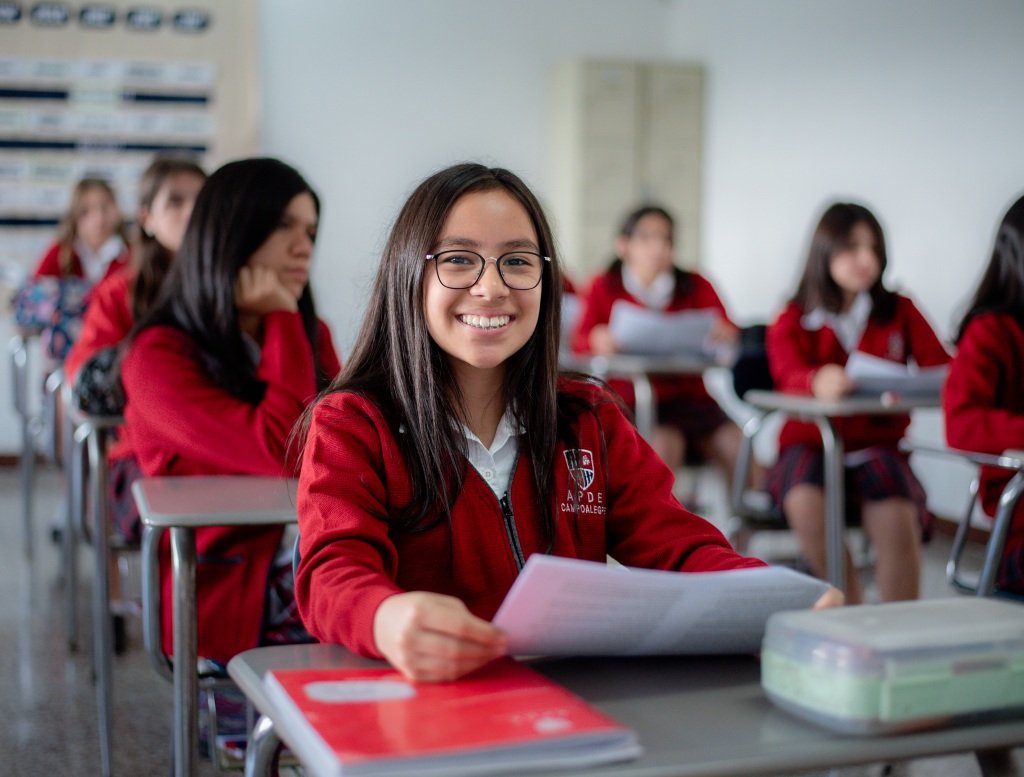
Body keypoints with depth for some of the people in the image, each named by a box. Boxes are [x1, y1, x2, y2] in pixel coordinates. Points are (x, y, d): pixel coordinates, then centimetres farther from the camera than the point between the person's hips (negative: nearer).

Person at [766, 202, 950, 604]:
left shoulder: (900, 311, 8)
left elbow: (940, 365, -4)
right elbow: (788, 372, -15)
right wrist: (819, 381, -42)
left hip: (878, 443, 1)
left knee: (897, 517, -32)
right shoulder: (793, 319, 5)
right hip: (810, 441, 0)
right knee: (806, 503, -33)